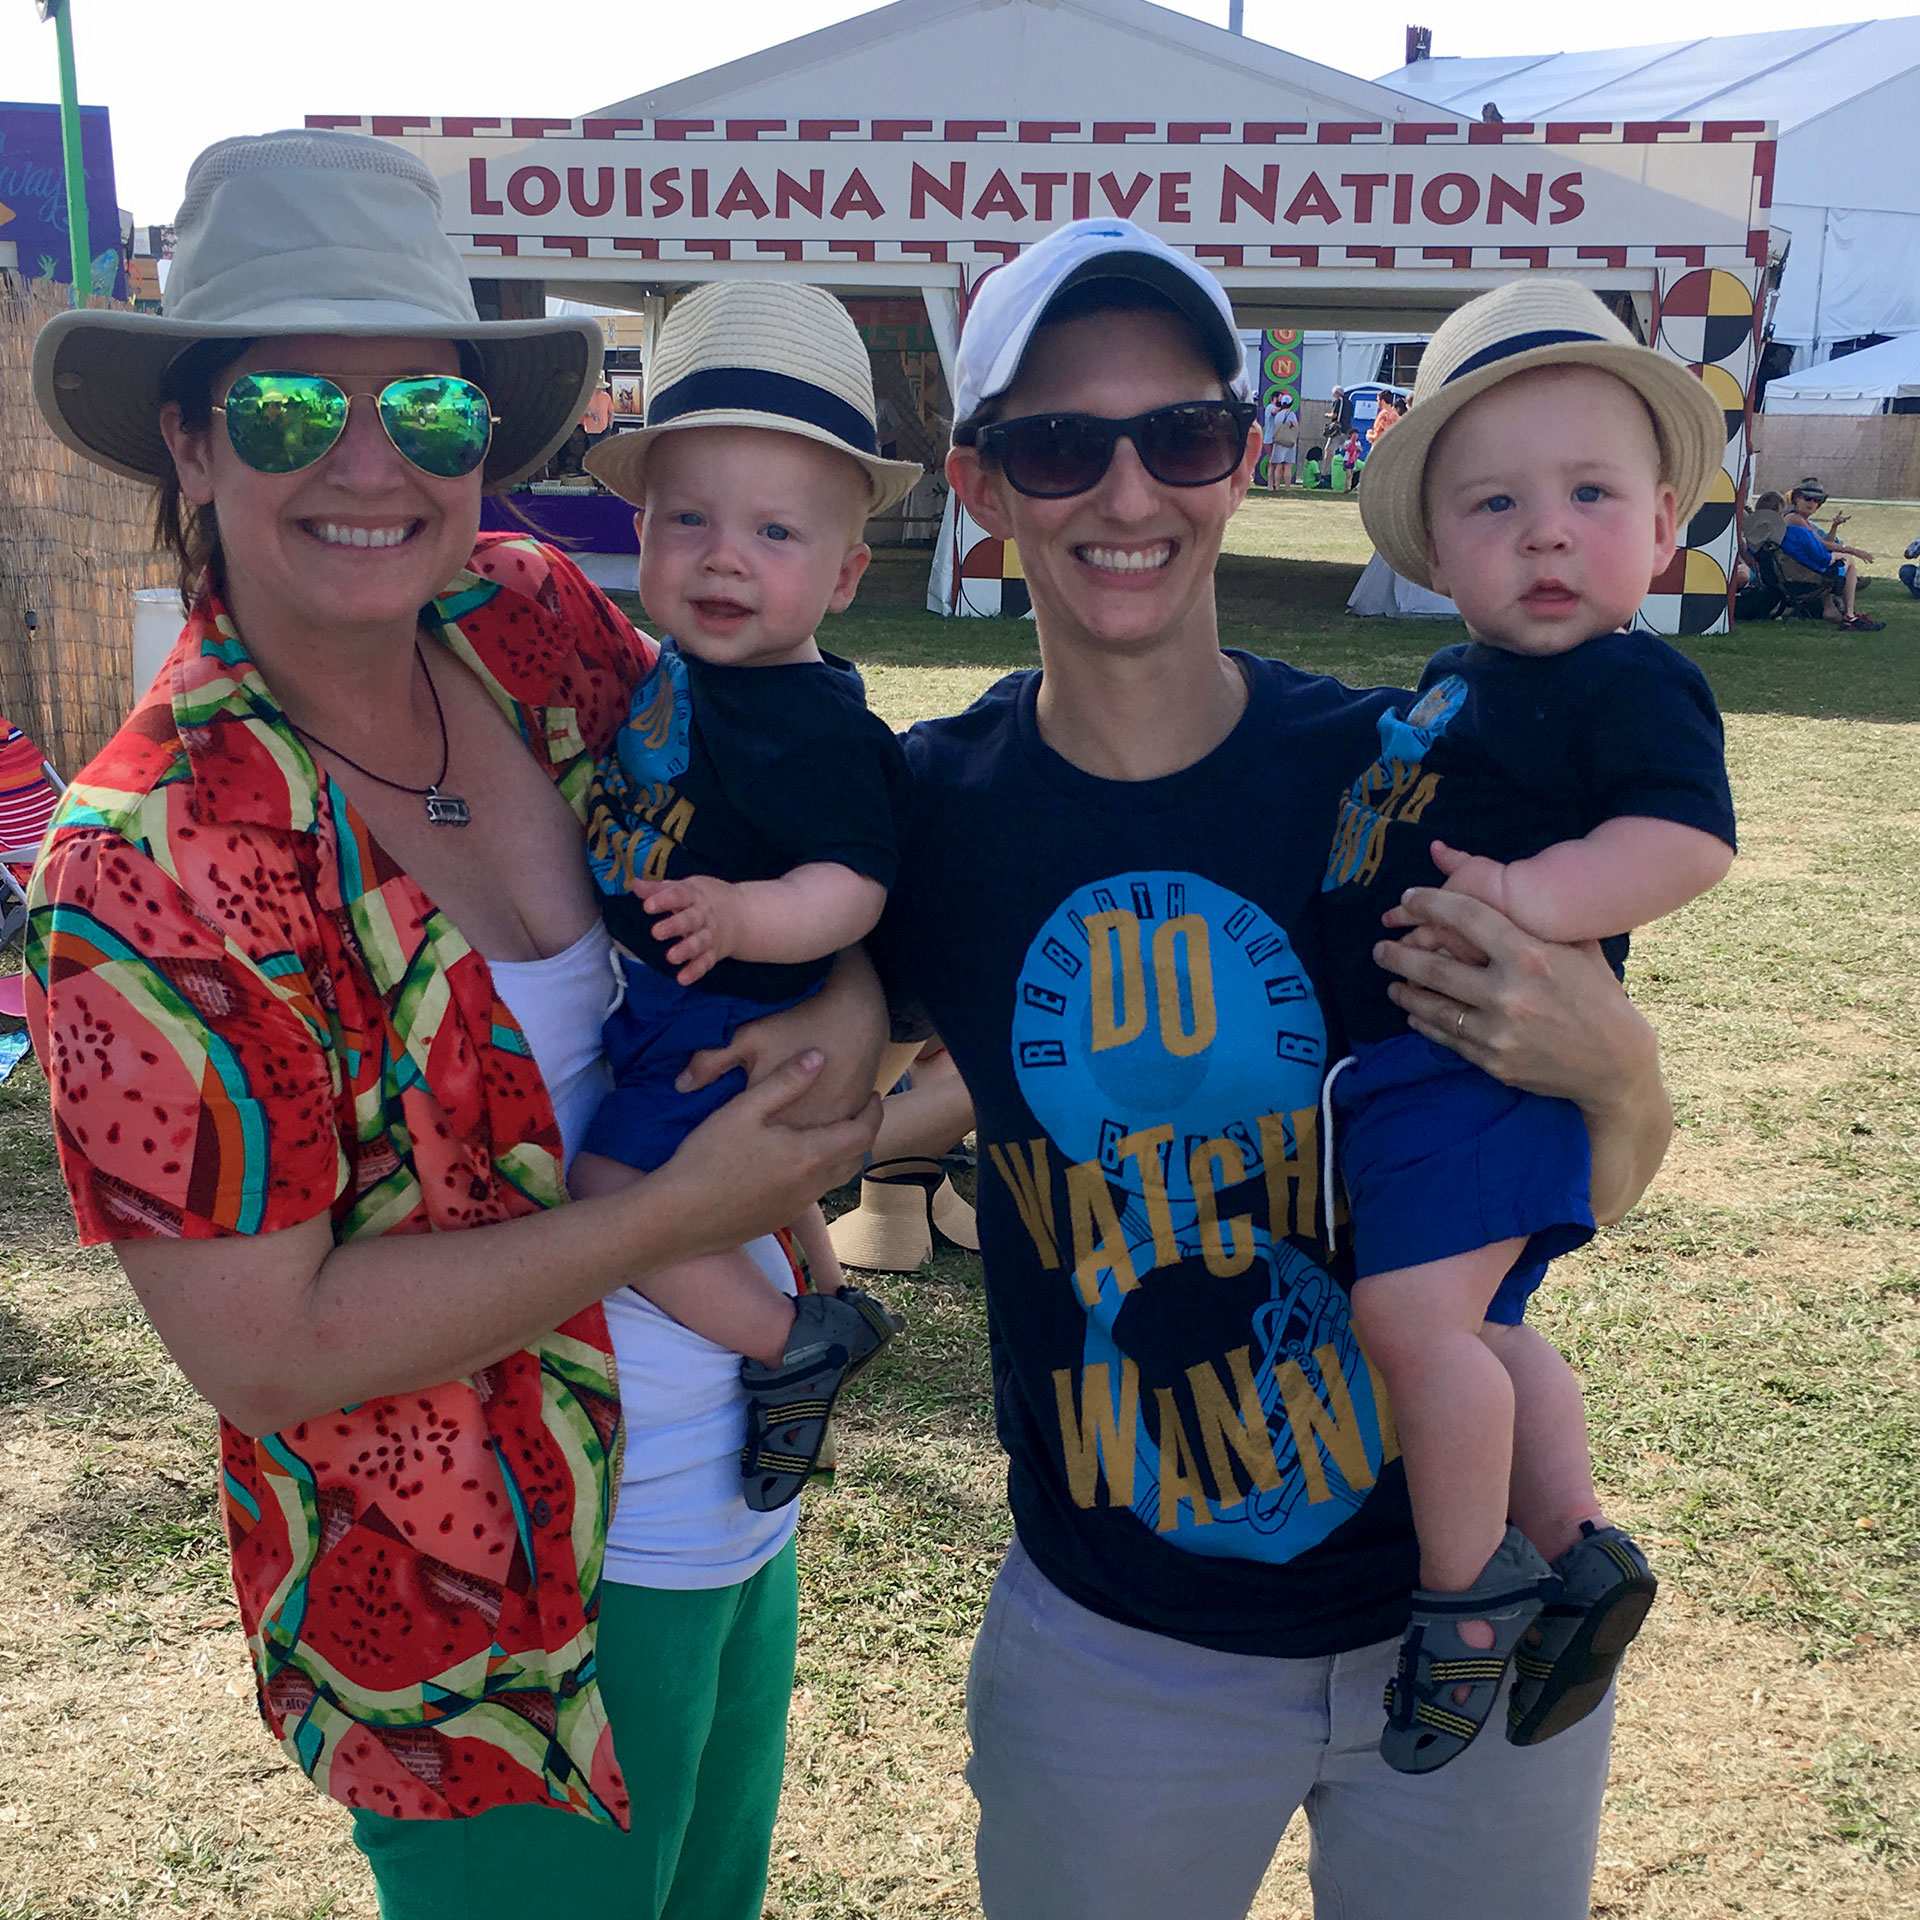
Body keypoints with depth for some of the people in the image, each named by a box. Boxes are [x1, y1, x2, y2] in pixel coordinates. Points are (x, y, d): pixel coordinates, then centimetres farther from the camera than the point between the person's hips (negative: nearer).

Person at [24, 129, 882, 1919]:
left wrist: (853, 993, -16)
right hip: (498, 1629, -6)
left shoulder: (542, 625, -8)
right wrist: (678, 1211, -23)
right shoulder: (141, 870, -22)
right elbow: (263, 1350, -22)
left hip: (749, 1506, 6)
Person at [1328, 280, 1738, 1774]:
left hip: (1492, 1056, -10)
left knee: (1414, 1310, -17)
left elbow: (1689, 838, -23)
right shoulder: (1458, 685, 17)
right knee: (1477, 1322, 14)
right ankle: (1581, 1544, 26)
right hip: (1410, 1059, 10)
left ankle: (1469, 1589, 0)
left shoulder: (1630, 682, -10)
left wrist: (1536, 898, -32)